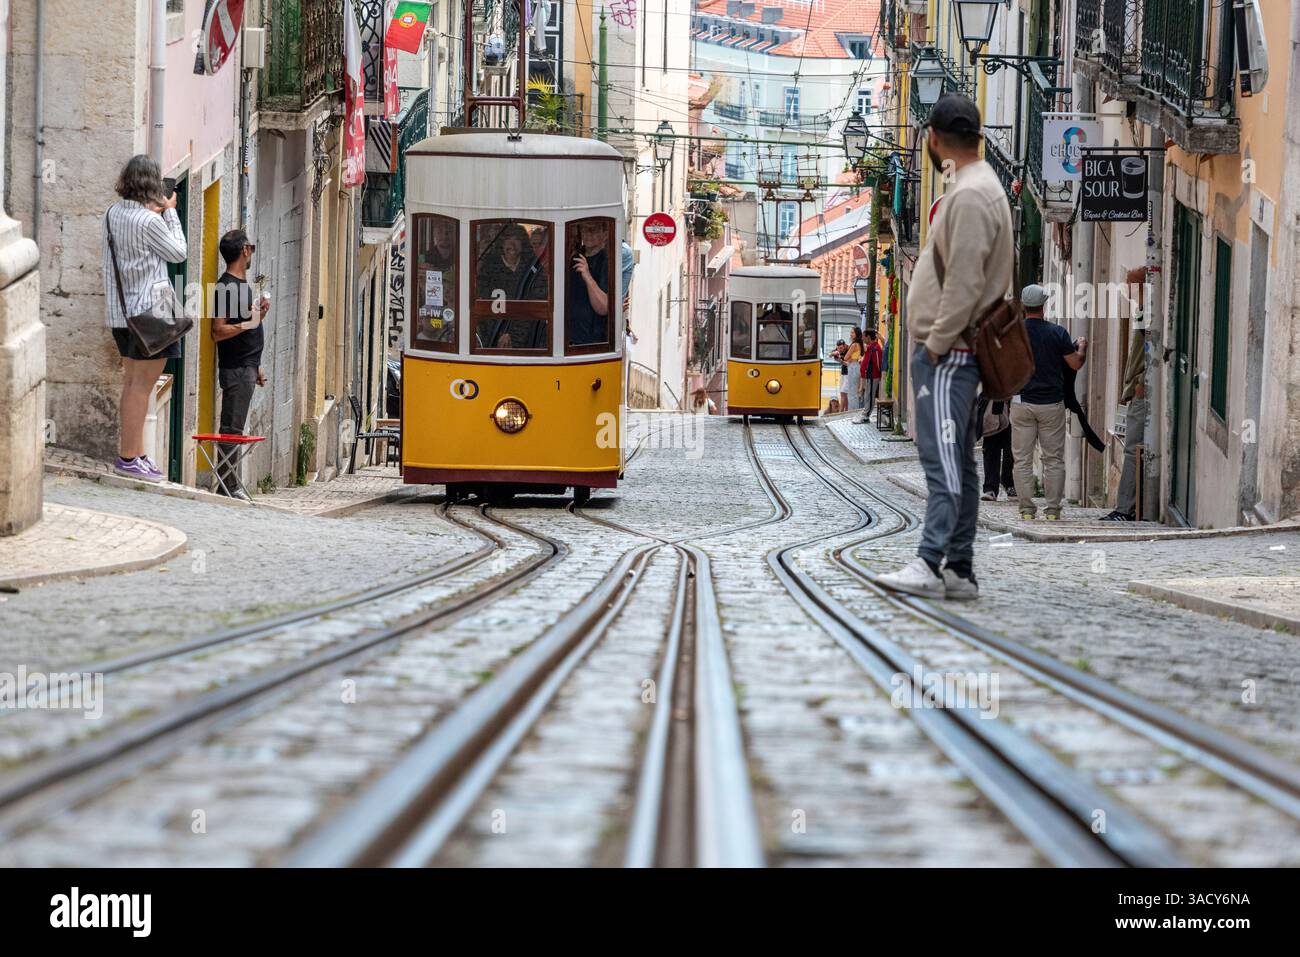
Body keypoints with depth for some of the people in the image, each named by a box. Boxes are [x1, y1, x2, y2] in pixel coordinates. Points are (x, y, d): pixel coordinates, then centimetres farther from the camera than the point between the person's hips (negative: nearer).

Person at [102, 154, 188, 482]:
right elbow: (178, 252, -5)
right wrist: (170, 212, 3)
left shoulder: (112, 214, 6)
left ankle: (135, 455, 19)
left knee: (132, 383, 15)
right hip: (150, 308, -9)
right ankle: (128, 458, -5)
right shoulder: (149, 221, -17)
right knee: (142, 385, -5)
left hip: (122, 309, 9)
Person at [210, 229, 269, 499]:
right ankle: (227, 485, -9)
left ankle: (229, 483, 9)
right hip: (235, 368, -10)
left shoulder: (243, 284, 19)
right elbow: (218, 332, -18)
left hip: (247, 367, 10)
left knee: (234, 430, 8)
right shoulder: (225, 286, -11)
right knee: (231, 429, -9)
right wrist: (247, 323, -27)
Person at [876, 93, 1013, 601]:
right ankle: (959, 570, 12)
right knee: (956, 462, 10)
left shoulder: (970, 194, -15)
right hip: (954, 348, 11)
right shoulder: (977, 187, 17)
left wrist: (938, 343, -16)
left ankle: (930, 564, -19)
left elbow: (964, 281, -21)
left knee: (942, 457, -14)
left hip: (946, 352, -11)